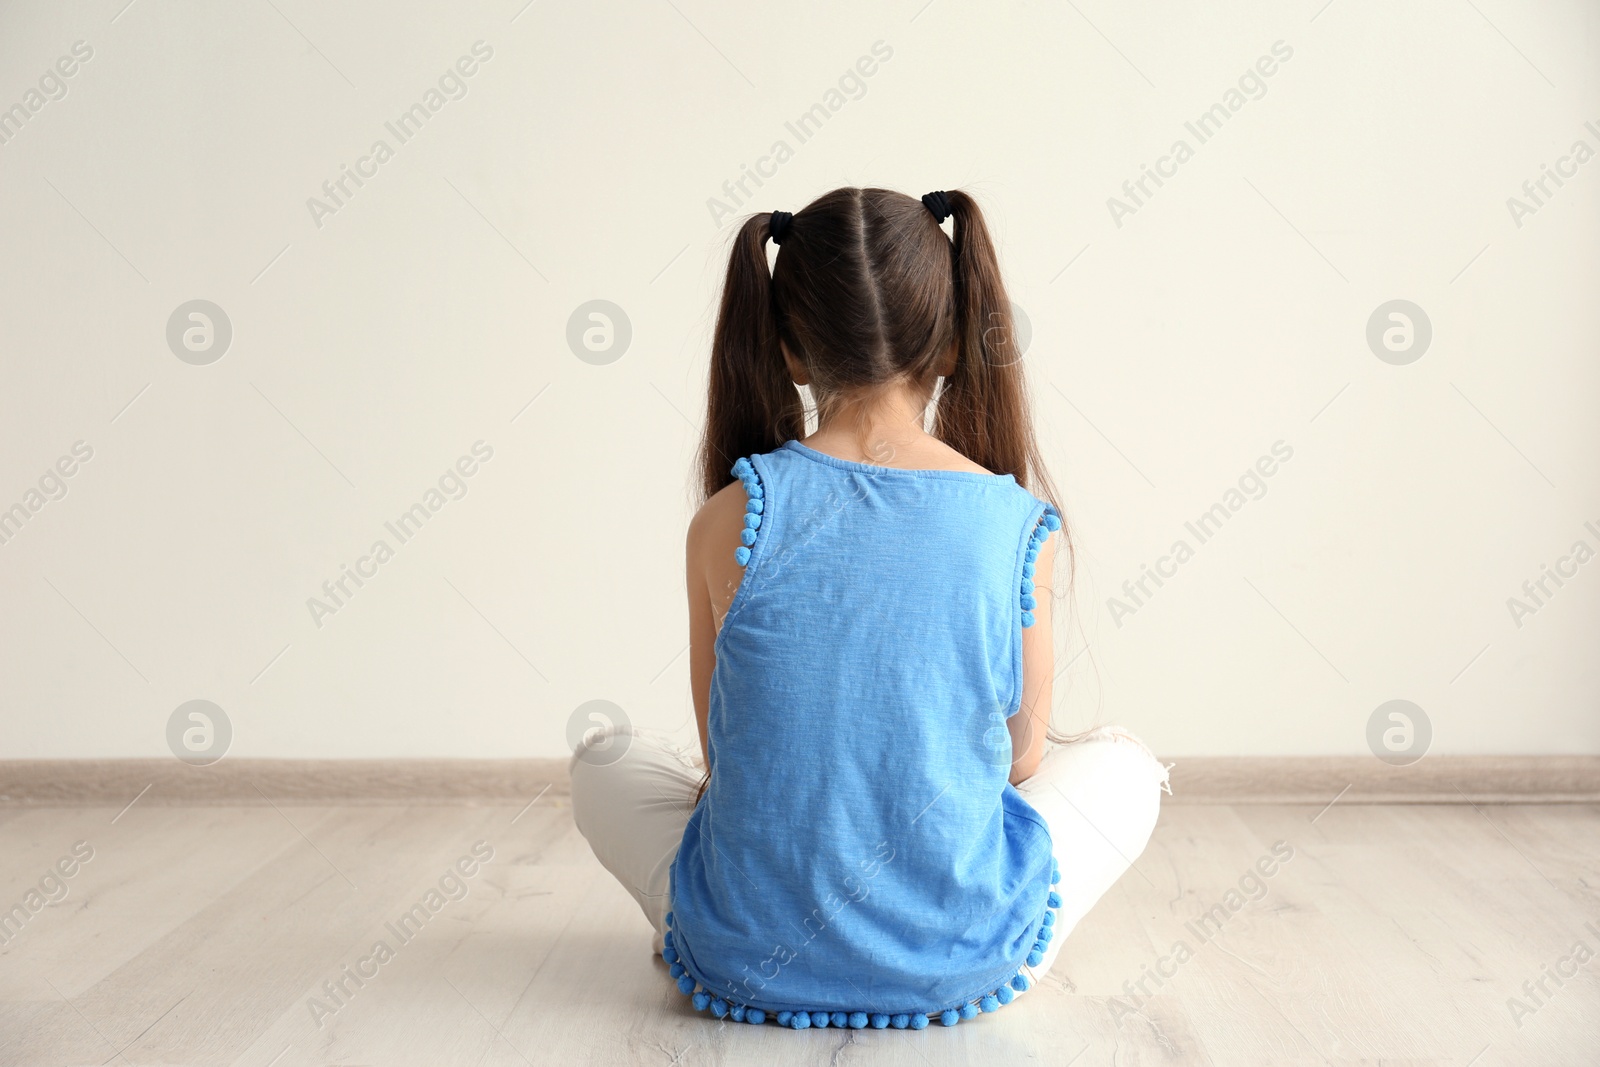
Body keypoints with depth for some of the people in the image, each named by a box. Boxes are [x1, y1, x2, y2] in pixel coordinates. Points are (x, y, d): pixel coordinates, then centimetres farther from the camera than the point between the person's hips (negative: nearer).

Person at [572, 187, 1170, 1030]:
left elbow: (723, 753, 2)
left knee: (603, 759, 29)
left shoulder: (728, 524, -11)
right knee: (1125, 764, 26)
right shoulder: (1022, 530, -10)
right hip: (963, 962, 0)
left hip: (750, 959, 1)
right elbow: (1022, 756, 4)